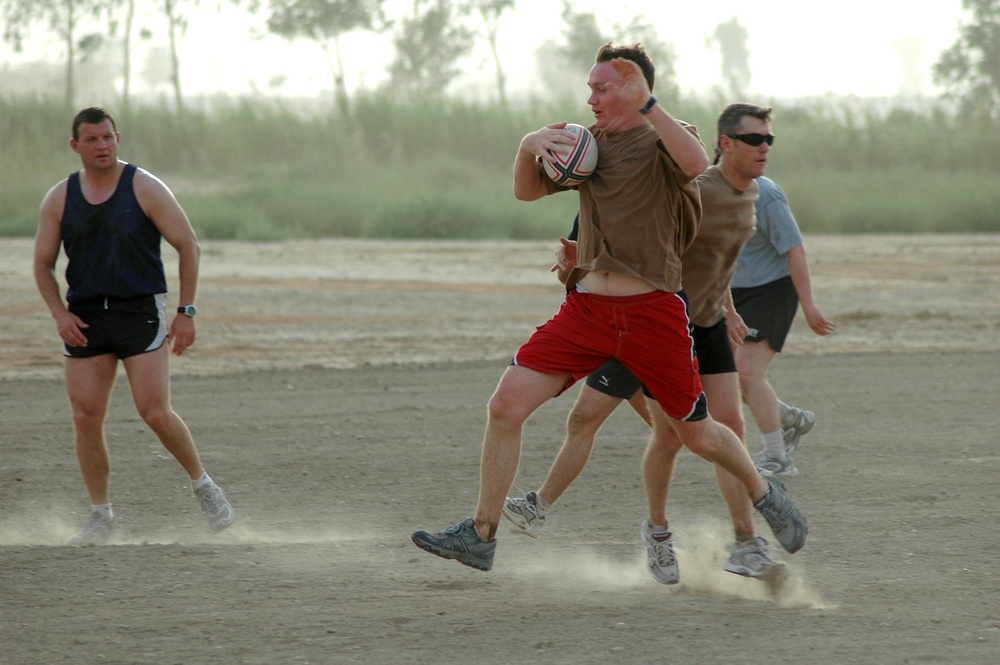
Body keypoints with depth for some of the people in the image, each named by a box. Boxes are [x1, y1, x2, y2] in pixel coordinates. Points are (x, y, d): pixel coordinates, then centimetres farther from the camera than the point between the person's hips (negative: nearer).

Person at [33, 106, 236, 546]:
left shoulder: (145, 189, -5)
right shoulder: (59, 200, 4)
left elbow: (188, 246, -1)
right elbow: (42, 264, 10)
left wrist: (186, 312, -5)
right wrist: (60, 313, -7)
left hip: (141, 312, -3)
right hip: (85, 319, 3)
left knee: (156, 415, -12)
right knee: (86, 419, -3)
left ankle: (202, 485, 11)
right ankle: (101, 516, 10)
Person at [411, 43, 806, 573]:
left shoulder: (664, 139, -3)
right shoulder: (589, 143, 13)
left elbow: (695, 163, -27)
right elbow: (527, 191, 16)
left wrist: (646, 104, -33)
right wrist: (528, 147, -4)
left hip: (652, 312, -4)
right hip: (586, 307, 4)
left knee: (695, 435, 9)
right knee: (505, 407, -10)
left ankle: (762, 491, 39)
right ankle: (480, 537, -3)